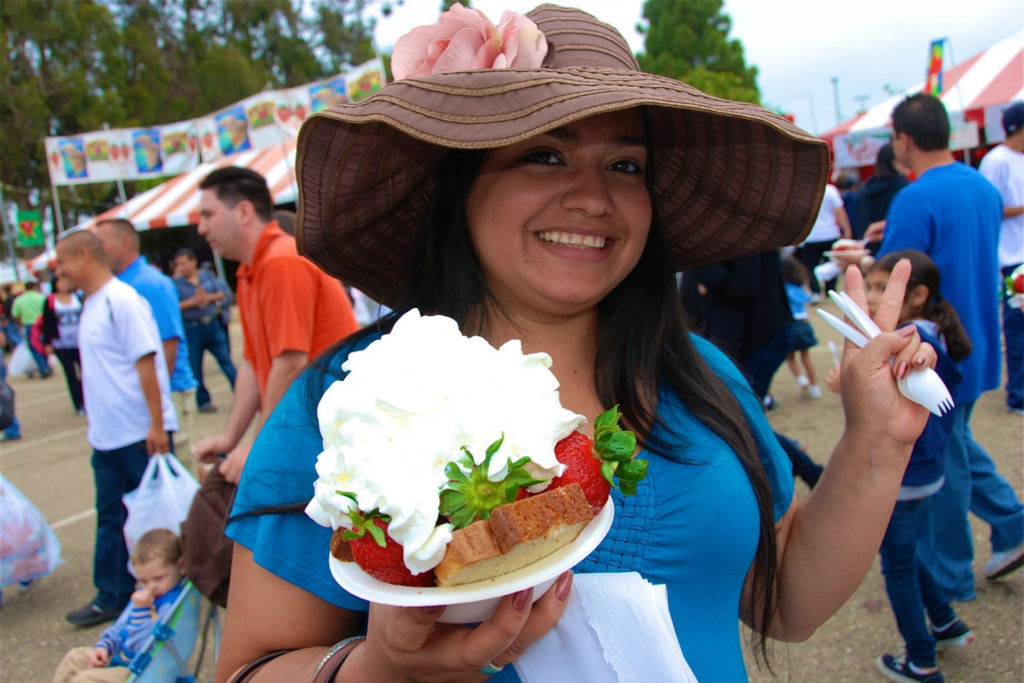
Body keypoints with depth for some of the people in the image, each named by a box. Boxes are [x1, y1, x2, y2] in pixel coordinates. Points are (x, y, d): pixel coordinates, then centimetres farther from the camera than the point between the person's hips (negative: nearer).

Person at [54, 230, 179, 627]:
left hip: (141, 433, -8)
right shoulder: (91, 306, 12)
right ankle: (112, 598, 25)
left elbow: (146, 361, -19)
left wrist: (157, 423, -21)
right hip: (107, 436, 9)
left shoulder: (121, 300, -15)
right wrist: (95, 422, 16)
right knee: (111, 519, 14)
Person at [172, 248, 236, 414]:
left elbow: (222, 294, 5)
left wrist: (208, 297, -13)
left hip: (213, 325, 2)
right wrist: (193, 301, -19)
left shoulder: (208, 275, 7)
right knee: (195, 367, 4)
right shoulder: (176, 283, -2)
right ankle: (203, 401, 15)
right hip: (191, 328, -2)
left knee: (226, 361, 4)